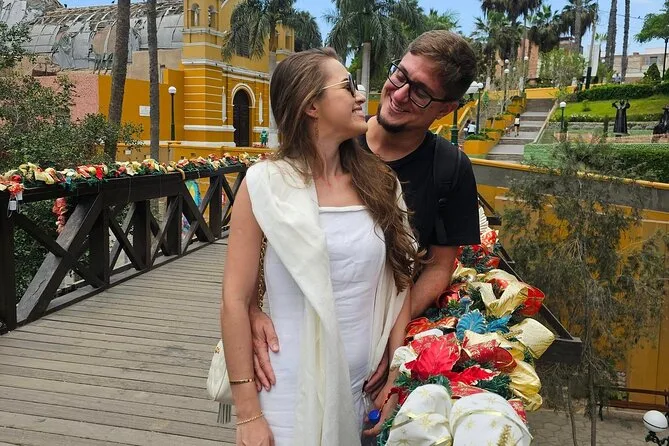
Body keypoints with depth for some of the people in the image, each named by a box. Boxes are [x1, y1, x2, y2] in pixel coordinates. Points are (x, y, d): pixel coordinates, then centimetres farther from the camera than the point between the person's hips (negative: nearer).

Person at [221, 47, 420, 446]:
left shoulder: (379, 182, 1)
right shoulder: (266, 184, -10)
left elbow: (401, 284, 7)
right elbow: (236, 300, -10)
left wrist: (396, 375, 1)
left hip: (366, 392, 4)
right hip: (292, 396, -4)